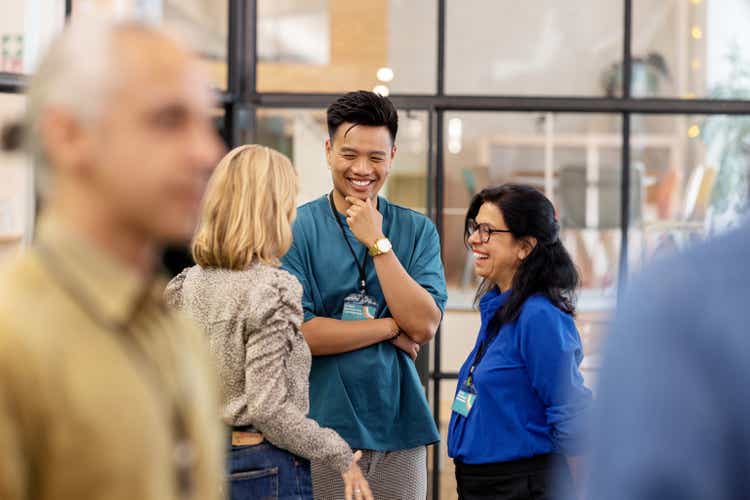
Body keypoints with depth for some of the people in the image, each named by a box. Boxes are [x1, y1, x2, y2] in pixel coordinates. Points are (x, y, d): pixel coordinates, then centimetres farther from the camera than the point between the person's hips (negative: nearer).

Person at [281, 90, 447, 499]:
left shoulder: (418, 231, 7)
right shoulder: (297, 229, -3)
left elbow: (423, 326, -6)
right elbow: (296, 332, -12)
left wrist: (377, 242, -10)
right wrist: (389, 328, -6)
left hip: (398, 430, 3)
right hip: (320, 431, -3)